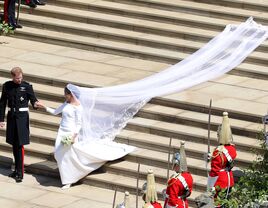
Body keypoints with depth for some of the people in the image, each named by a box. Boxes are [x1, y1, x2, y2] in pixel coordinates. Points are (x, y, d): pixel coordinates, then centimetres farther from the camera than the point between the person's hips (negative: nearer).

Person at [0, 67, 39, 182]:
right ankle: (17, 169, 23)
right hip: (11, 116, 4)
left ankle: (20, 173, -7)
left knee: (20, 145, -8)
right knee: (14, 144, 11)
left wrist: (35, 104, -30)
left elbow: (33, 99, -5)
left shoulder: (27, 86, -5)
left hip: (22, 117, -4)